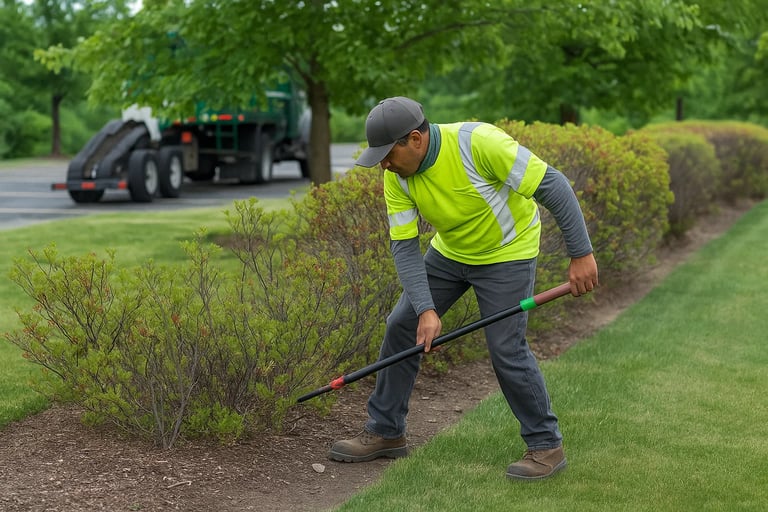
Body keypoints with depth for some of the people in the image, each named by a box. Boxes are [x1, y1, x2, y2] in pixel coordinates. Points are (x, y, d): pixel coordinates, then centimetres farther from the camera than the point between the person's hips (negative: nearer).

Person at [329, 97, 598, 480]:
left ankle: (547, 445, 6)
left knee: (507, 349, -13)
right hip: (449, 251, 6)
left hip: (507, 252, -6)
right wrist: (426, 310, -25)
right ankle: (385, 433, 17)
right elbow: (404, 246, -14)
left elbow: (552, 185, -29)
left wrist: (581, 254, -28)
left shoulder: (479, 143, -34)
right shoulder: (396, 175, -16)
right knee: (401, 325, 3)